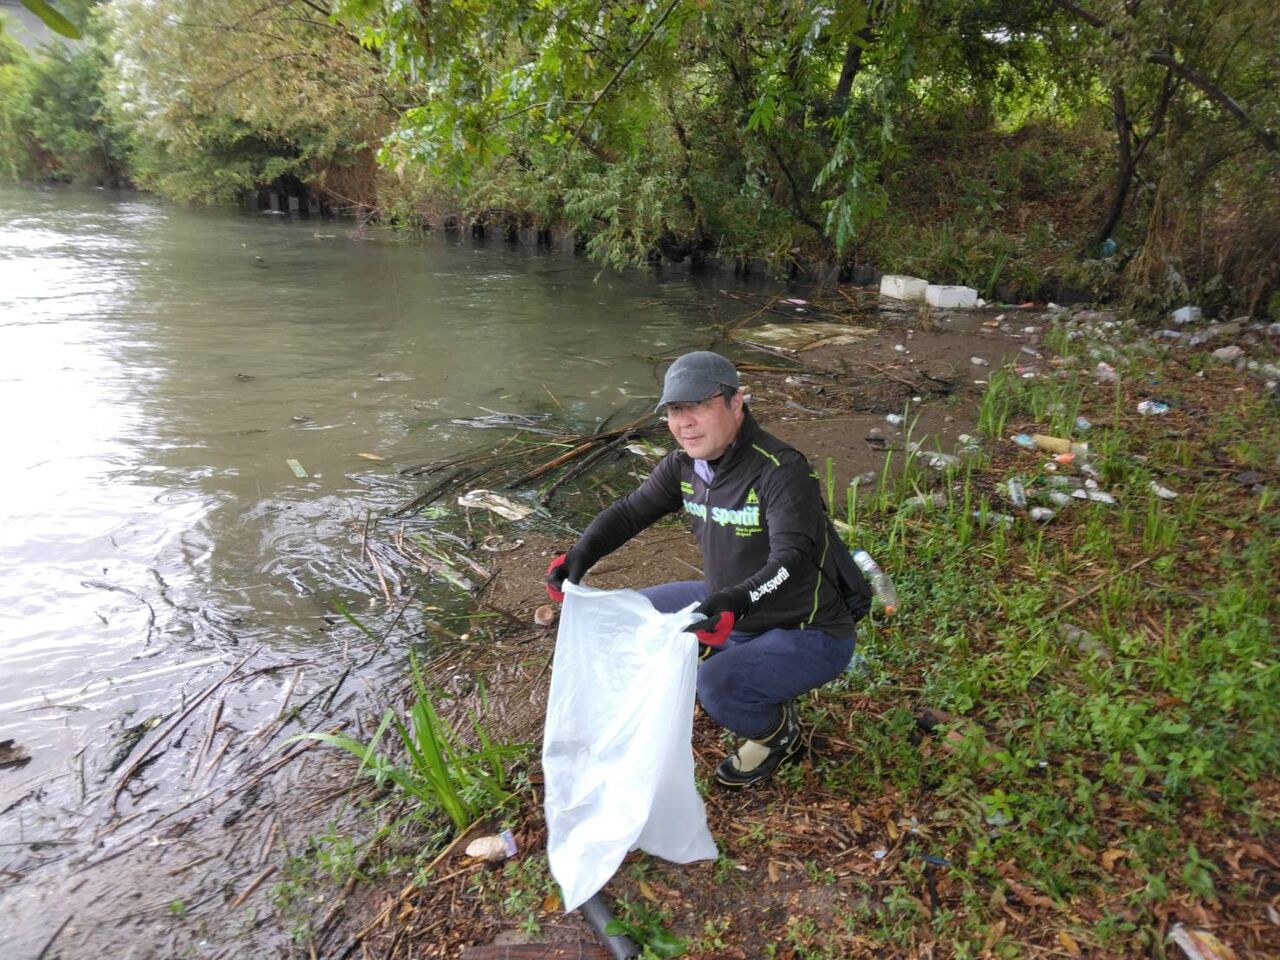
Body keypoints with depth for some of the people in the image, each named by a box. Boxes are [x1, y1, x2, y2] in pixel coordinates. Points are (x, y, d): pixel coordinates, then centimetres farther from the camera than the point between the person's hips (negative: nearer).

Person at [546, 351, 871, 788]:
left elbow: (791, 562, -37)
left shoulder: (781, 470, -28)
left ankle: (777, 730, 4)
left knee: (717, 687, -31)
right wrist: (579, 556, -20)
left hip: (809, 634, -7)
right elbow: (629, 511, -2)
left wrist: (736, 602, -55)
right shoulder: (684, 465, -6)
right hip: (733, 607, 8)